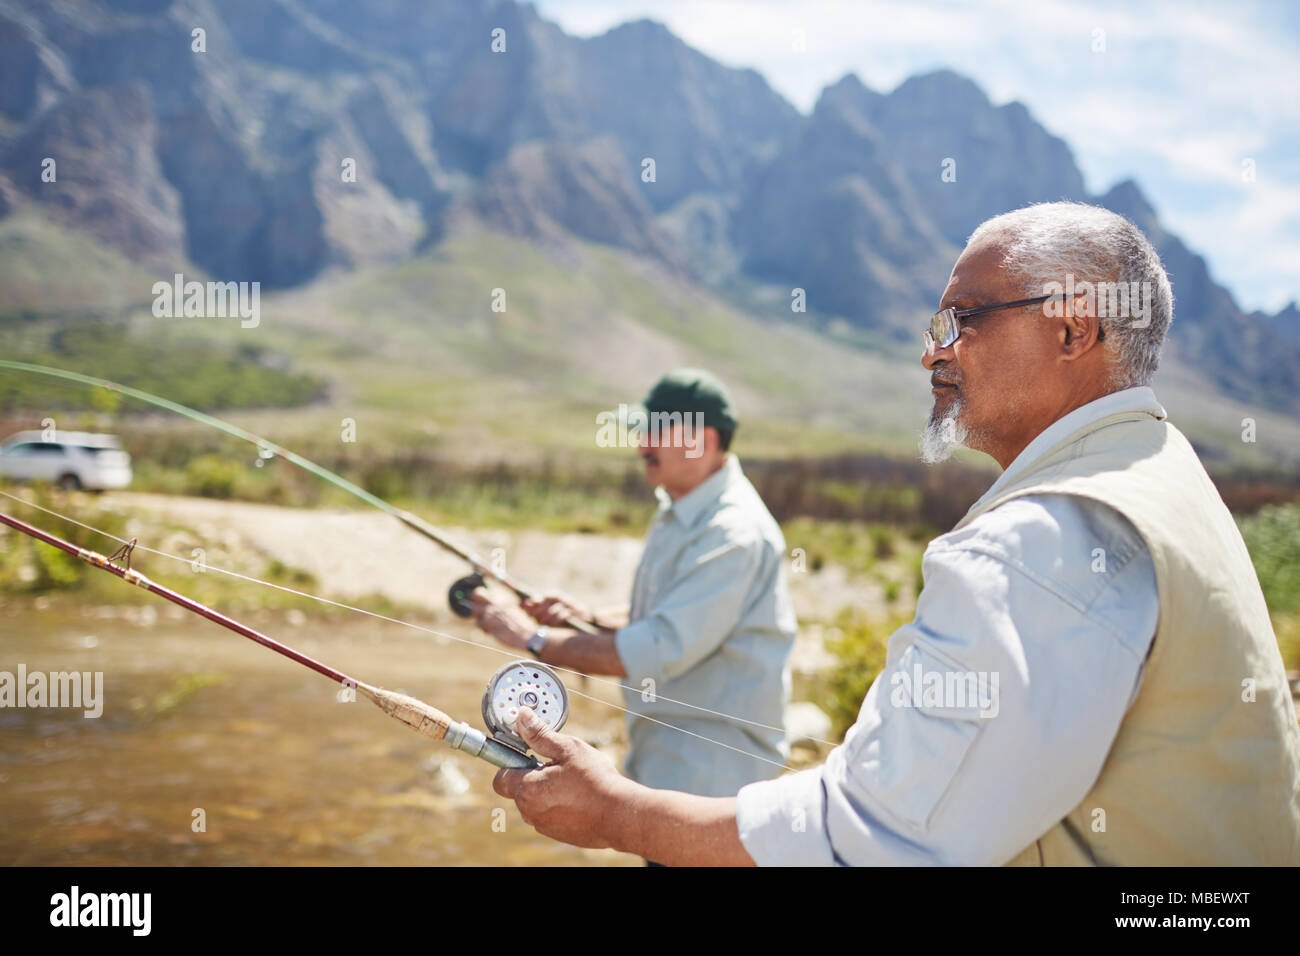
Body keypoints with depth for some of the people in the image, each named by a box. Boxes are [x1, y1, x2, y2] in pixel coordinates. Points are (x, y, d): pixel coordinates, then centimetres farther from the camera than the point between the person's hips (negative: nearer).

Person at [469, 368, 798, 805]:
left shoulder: (734, 533, -23)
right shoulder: (677, 513, 10)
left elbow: (658, 653, -27)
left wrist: (534, 638, -21)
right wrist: (589, 619, 0)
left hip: (709, 764, -10)